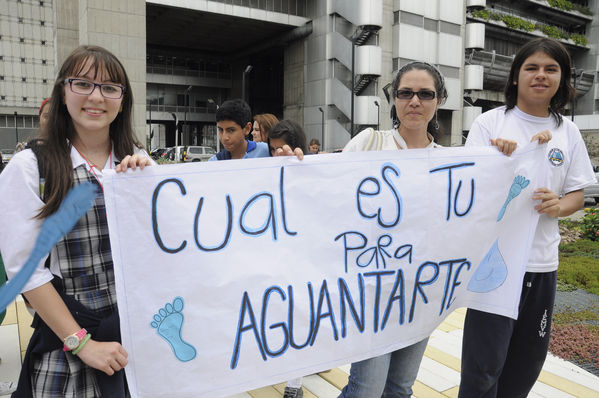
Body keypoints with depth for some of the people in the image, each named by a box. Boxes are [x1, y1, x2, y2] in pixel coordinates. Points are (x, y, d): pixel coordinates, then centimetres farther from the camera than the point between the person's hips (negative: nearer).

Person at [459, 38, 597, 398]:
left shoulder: (569, 132, 9)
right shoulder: (490, 123, -2)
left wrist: (558, 205, -12)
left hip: (542, 260, 5)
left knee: (529, 362, 16)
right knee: (484, 364, -3)